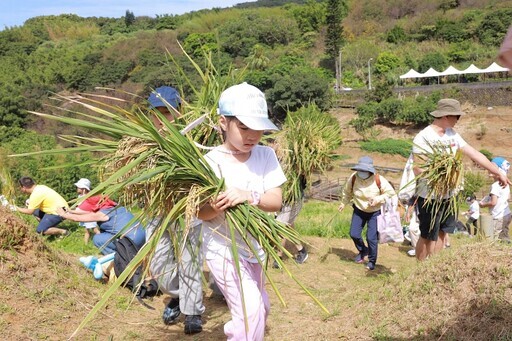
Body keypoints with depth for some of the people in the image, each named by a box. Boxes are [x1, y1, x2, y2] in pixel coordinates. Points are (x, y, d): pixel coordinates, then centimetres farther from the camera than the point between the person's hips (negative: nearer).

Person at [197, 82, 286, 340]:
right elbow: (200, 212, -13)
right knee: (250, 310, -16)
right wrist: (215, 208, -35)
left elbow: (276, 201, -13)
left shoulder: (266, 156, -7)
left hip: (254, 247, 6)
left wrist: (250, 197, -33)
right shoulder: (210, 162, -17)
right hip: (222, 249, -5)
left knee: (261, 308, 22)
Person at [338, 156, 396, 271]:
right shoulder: (353, 178, -14)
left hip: (375, 212, -3)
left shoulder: (379, 180, -23)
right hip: (359, 210, 3)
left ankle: (372, 261, 17)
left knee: (371, 237, -8)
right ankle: (363, 251, 33)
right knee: (354, 234, 0)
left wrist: (377, 200, -24)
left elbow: (391, 193, -13)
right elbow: (347, 192, 7)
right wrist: (343, 203, 5)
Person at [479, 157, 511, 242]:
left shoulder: (495, 185, -20)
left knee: (494, 238, -7)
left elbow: (493, 202, -23)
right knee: (504, 237, 16)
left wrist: (483, 204, -7)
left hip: (499, 218, -9)